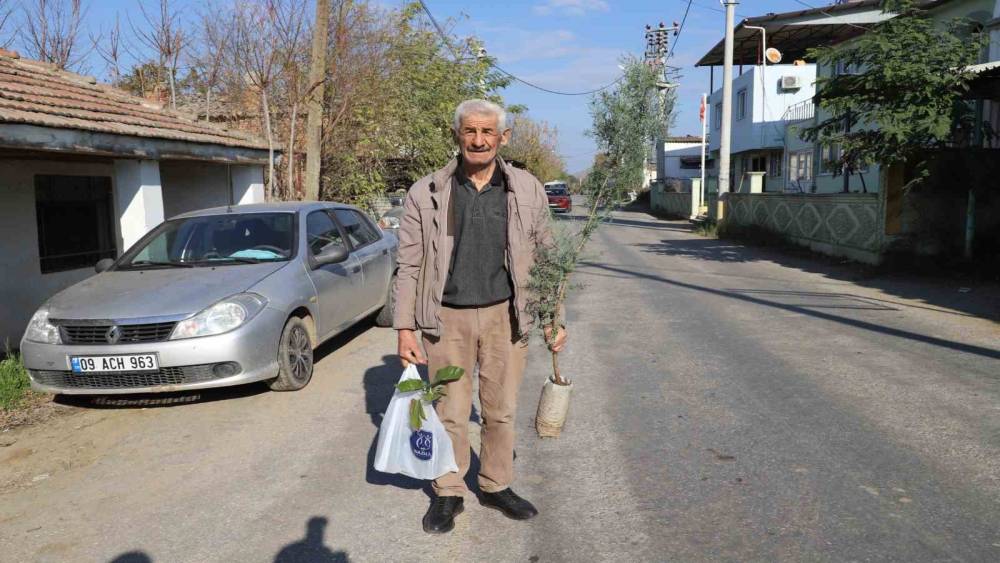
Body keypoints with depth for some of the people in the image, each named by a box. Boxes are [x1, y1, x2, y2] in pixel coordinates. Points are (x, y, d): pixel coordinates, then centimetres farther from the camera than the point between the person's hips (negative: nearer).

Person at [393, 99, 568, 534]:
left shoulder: (528, 190, 1)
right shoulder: (425, 194, -3)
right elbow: (409, 266, -1)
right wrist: (405, 328, -5)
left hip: (505, 315, 1)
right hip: (447, 318, -1)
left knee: (501, 411, 12)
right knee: (450, 413, 7)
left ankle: (497, 486, 31)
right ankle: (448, 493, 26)